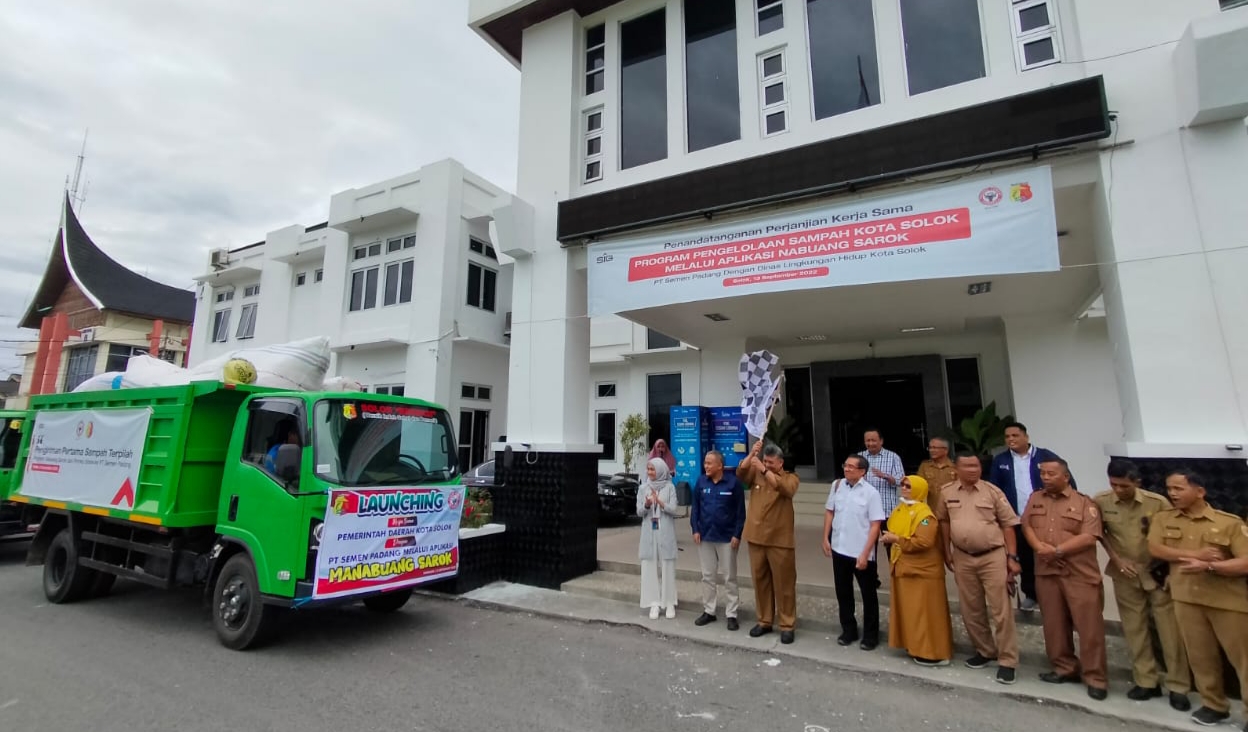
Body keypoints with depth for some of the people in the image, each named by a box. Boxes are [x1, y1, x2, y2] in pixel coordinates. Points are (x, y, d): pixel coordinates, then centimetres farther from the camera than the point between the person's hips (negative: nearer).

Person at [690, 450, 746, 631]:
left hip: (727, 537, -4)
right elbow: (695, 507, 5)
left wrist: (737, 534, -11)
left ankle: (731, 615, 18)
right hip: (705, 536, 4)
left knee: (730, 577, 7)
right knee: (708, 576, 13)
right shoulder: (701, 482, 0)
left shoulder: (733, 482, -11)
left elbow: (740, 511, -7)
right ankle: (708, 611, 26)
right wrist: (695, 529, -1)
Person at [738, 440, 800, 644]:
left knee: (784, 583, 4)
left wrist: (764, 470, -32)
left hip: (779, 540, -3)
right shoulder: (756, 474, 7)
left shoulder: (790, 478, -1)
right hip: (756, 538, 3)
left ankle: (787, 625, 16)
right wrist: (751, 454, -25)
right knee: (760, 581, 13)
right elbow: (740, 473, -12)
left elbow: (786, 489, -23)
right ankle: (764, 621, 25)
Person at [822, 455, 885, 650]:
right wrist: (826, 539, 4)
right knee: (843, 592, 17)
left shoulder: (871, 493, -14)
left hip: (861, 553, -4)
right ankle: (848, 630, 34)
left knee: (868, 595, 12)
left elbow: (875, 526, -14)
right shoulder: (837, 486, -1)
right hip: (839, 549, 4)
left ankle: (870, 635, 28)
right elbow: (829, 512, 9)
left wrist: (865, 554, -16)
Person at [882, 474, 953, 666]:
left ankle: (934, 653, 10)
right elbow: (894, 530, 21)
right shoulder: (900, 509, 9)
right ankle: (914, 646, 28)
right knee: (908, 610, 16)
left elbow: (923, 542, -28)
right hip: (903, 568, 9)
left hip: (922, 571, -9)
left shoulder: (924, 514, -19)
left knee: (925, 612, 0)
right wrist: (889, 538, 1)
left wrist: (897, 540, -21)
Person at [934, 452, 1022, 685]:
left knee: (1001, 610, 1)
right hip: (963, 558, 3)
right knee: (971, 610, 14)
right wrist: (947, 552, 10)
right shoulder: (947, 494, 0)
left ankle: (1007, 661, 13)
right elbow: (944, 522, 11)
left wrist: (1012, 557, -7)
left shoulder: (993, 491, -6)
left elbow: (1008, 525, -3)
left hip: (993, 556, -3)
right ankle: (984, 651, 31)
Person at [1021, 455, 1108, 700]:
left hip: (1080, 575, -4)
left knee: (1089, 626, 0)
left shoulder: (1084, 503, -4)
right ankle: (1064, 668, 26)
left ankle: (1095, 678, 12)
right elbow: (1026, 525, 7)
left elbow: (1089, 537, -12)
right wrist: (1039, 547, -11)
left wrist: (1058, 550, -16)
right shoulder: (1035, 499, 11)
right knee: (1054, 624, 12)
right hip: (1046, 572, 4)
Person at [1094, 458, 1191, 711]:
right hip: (1125, 575, 1)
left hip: (1158, 573, -1)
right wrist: (1115, 559, -3)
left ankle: (1178, 687, 17)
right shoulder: (1100, 502, -10)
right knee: (1135, 630, 9)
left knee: (1170, 631, 4)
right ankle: (1146, 681, 22)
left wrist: (1168, 567, -7)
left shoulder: (1158, 502, -13)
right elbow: (1099, 533, 5)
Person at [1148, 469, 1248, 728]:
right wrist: (1195, 554, -13)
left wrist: (1208, 565, -22)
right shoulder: (1163, 518, 4)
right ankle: (1214, 705, 27)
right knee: (1200, 656, 12)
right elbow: (1155, 549, -5)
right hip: (1185, 597, 2)